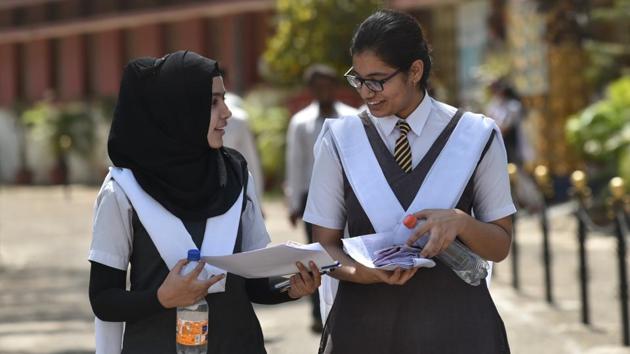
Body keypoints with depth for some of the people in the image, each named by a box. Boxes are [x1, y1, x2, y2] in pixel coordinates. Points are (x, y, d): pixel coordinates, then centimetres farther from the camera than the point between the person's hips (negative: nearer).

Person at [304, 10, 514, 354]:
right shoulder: (339, 140, -1)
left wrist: (459, 222, -18)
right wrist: (360, 271, -19)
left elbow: (500, 245, 2)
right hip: (365, 322, 0)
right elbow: (326, 243, 2)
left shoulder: (474, 137, -2)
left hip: (453, 324, 0)